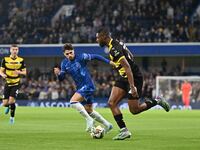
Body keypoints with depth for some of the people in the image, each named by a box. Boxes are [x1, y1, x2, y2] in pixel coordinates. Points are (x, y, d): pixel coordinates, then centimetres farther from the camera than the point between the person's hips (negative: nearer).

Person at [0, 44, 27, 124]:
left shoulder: (21, 60, -2)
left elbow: (24, 72, 2)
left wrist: (19, 72, -20)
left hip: (16, 84, -1)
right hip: (7, 83, 1)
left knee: (11, 100, -19)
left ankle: (12, 117, 2)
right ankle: (8, 107, 37)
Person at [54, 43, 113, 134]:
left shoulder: (81, 57, -13)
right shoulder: (64, 63, 4)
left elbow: (95, 57, -6)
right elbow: (61, 78, 5)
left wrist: (108, 62, -12)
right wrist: (58, 73, -18)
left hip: (88, 85, -8)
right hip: (80, 88, 8)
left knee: (73, 101, -25)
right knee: (89, 111, 14)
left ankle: (89, 120, -18)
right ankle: (107, 125, 29)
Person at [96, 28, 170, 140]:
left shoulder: (114, 49, -23)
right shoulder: (116, 44, 7)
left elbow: (127, 67, -29)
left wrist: (132, 86, -32)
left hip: (133, 78, -10)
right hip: (124, 78, 10)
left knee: (134, 110, -1)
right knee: (112, 103, -2)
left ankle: (157, 101, 16)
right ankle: (124, 130, -2)